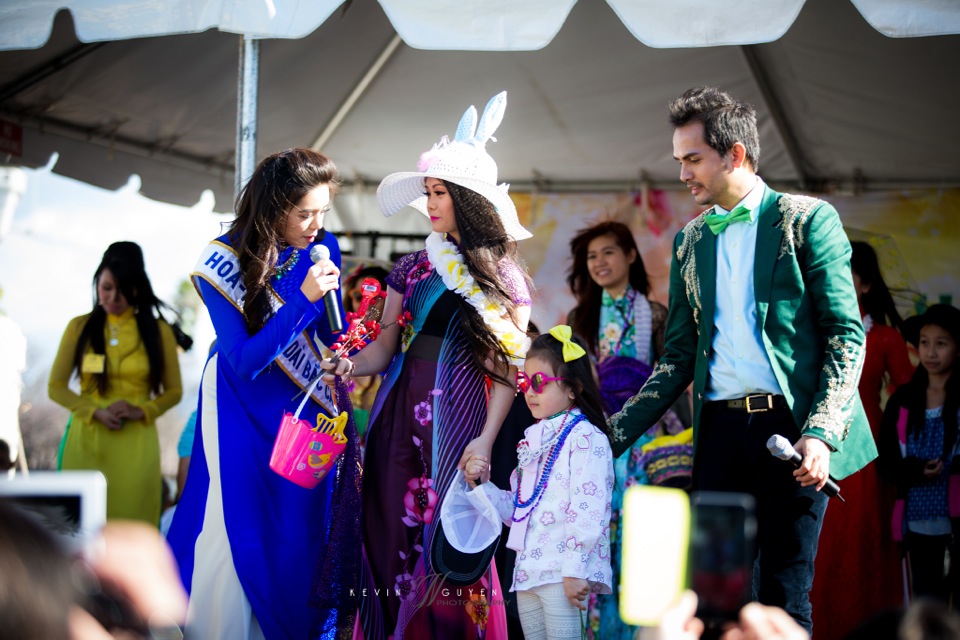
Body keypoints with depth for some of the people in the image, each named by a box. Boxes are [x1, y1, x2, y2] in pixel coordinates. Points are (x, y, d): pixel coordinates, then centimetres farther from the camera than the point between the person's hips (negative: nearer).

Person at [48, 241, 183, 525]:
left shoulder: (158, 331, 4)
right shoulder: (79, 327, 5)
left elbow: (174, 391, 9)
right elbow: (56, 387, 6)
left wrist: (139, 411, -10)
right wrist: (96, 412, -10)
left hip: (135, 444, 0)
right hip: (87, 441, 0)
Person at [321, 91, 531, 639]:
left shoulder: (504, 276, 3)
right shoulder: (412, 270, 14)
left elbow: (507, 369, -2)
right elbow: (384, 349, 12)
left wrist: (486, 440, -12)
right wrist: (351, 365, -10)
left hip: (460, 414, -4)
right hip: (402, 411, 4)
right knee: (394, 536, 2)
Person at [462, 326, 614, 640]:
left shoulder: (585, 438, -8)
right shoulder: (534, 441, 19)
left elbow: (587, 512, -17)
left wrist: (574, 570, -22)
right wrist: (480, 483, 8)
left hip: (562, 575, -9)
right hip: (527, 572, 9)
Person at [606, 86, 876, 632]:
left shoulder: (807, 219, 2)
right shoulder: (691, 241, 17)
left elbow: (846, 335, -3)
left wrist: (821, 432, -15)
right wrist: (614, 435, 9)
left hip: (791, 428, -4)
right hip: (721, 430, 5)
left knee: (783, 598, -4)